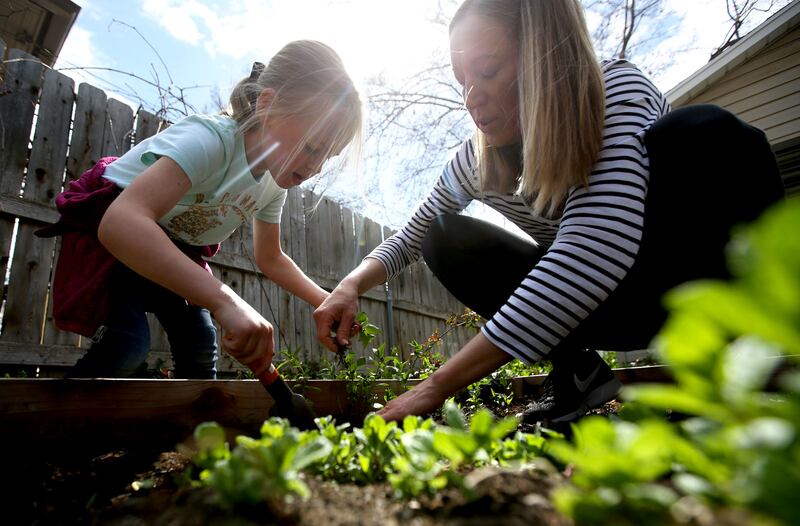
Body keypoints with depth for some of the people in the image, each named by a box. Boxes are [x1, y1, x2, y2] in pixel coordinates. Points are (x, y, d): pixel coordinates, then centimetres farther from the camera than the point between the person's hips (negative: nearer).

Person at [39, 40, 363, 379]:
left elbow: (270, 258, 3)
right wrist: (225, 300, -61)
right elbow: (120, 223, -51)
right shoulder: (209, 138, -36)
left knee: (200, 345, 0)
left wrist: (326, 302, -6)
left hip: (174, 247, 7)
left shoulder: (274, 183, -11)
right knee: (127, 343, -24)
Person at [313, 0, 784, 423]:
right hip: (598, 303, 4)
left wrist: (439, 386, -43)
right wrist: (352, 285, -19)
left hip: (698, 284, -4)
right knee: (446, 240, -11)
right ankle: (577, 372, -6)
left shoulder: (618, 91, -25)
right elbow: (410, 240, 3)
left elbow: (594, 254, -42)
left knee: (700, 136, -31)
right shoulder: (477, 162, -10)